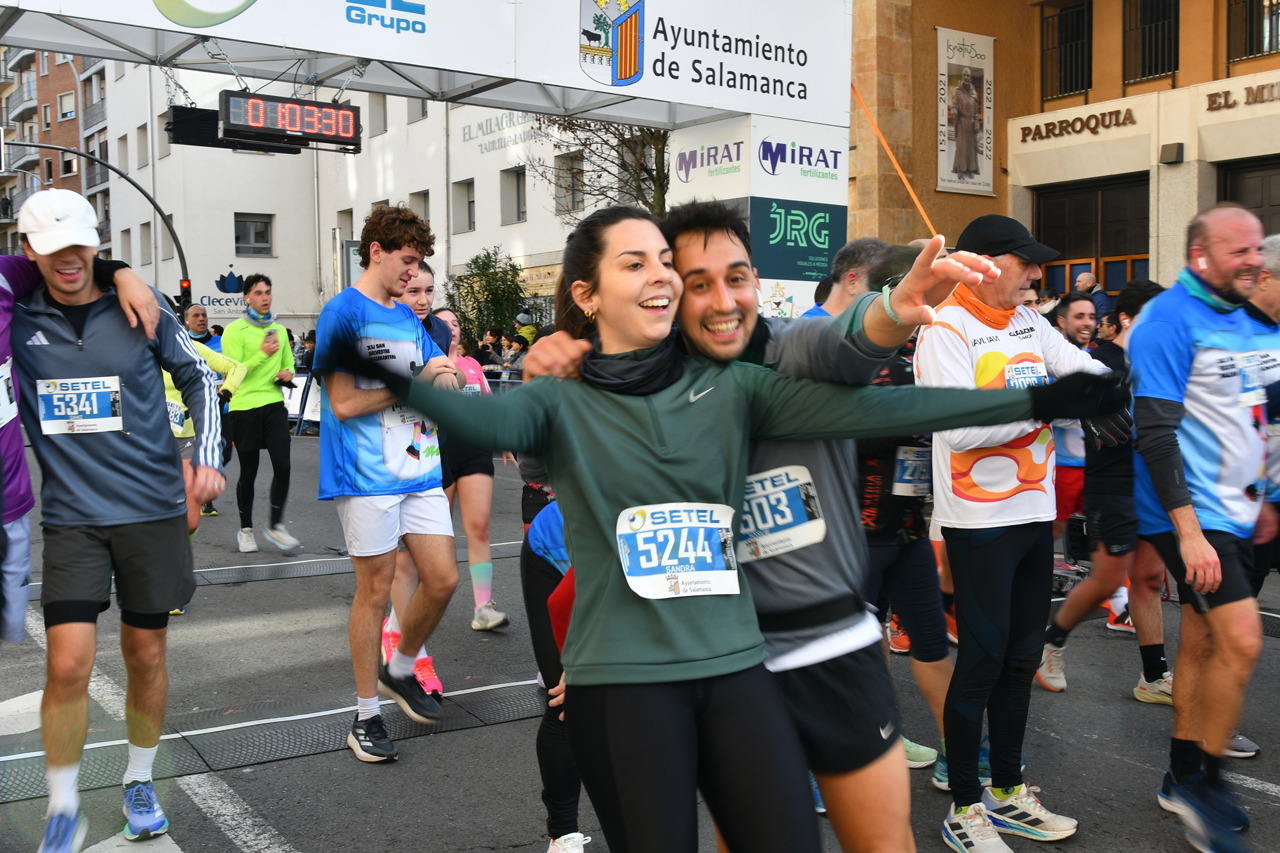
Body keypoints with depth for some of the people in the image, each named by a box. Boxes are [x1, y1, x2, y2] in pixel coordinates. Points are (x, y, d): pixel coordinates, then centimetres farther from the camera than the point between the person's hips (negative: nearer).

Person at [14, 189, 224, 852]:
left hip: (152, 511, 0)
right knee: (68, 665, -9)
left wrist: (208, 456, -2)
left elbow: (198, 378, 9)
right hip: (71, 518, 0)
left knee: (146, 657, 10)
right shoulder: (19, 319, 0)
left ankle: (139, 784, 32)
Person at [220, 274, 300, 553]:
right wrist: (262, 355, -20)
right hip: (244, 407, -4)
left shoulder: (279, 330, 15)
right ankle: (246, 530, 19)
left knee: (282, 466, -7)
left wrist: (287, 373, 5)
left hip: (274, 405, 4)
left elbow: (288, 361, 27)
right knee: (248, 472, 4)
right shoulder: (235, 330, -4)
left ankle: (276, 525, 7)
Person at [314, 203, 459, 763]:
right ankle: (366, 716, 15)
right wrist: (415, 382, -11)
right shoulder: (343, 312, -7)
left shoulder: (410, 318, 15)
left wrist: (444, 378, -8)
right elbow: (344, 403, -15)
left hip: (419, 469, 7)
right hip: (367, 477, -6)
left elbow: (441, 388, 15)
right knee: (375, 591, 1)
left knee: (443, 580, 5)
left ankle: (400, 671, 30)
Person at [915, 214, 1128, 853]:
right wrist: (1047, 401, -23)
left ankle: (1007, 793, 30)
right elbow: (958, 426, -23)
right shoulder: (946, 329, -12)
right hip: (980, 519, -8)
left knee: (1022, 654, 15)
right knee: (982, 658, -2)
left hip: (1035, 512, 8)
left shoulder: (1029, 321, 12)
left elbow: (1081, 365, 6)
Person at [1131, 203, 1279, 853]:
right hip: (1190, 515, -9)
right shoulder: (1170, 320, -15)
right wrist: (1188, 531, -23)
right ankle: (1203, 781, 4)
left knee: (1201, 641, 13)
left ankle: (1184, 777, 23)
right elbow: (1156, 431, -20)